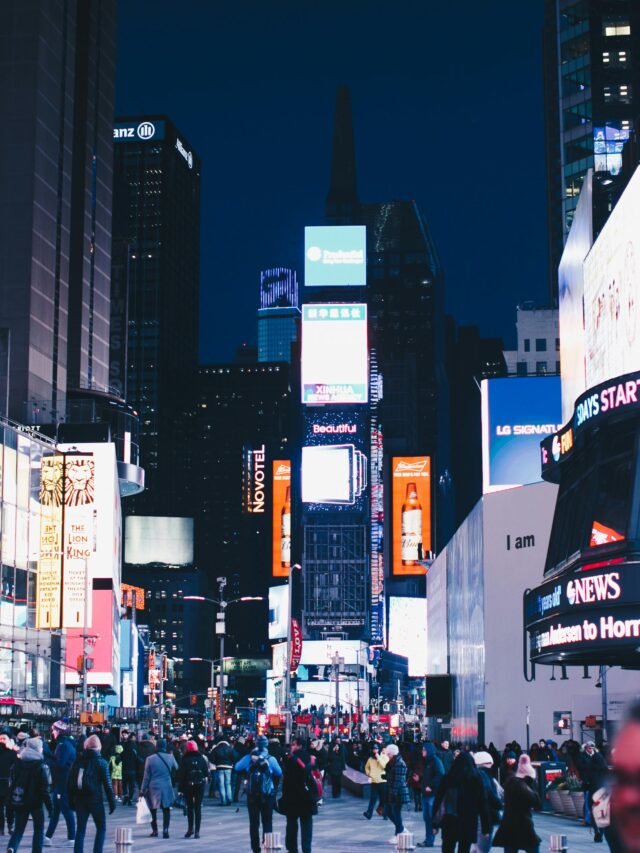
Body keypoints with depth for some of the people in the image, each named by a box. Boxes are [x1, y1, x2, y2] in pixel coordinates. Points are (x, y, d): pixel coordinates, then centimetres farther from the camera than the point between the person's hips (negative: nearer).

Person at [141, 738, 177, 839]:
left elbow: (146, 776, -4)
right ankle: (165, 829, -6)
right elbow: (176, 768, 14)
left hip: (153, 788, -1)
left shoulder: (150, 759, -8)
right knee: (166, 809, 7)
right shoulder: (170, 758, -4)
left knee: (153, 809, 13)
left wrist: (143, 790, 2)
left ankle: (154, 830, 15)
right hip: (167, 787, 1)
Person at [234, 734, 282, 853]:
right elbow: (279, 773, -1)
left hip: (252, 794, 1)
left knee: (254, 823, 8)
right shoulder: (271, 759, -9)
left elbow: (237, 767, 4)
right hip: (267, 794, -1)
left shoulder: (249, 757, -5)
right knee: (267, 822, 7)